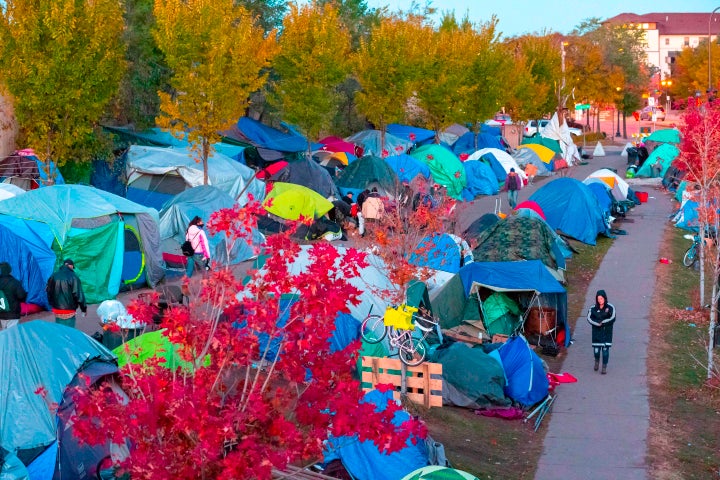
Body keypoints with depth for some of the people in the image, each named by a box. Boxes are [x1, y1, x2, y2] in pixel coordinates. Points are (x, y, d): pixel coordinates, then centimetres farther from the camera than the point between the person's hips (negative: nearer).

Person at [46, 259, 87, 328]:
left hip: (56, 309, 5)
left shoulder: (53, 276, 2)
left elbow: (48, 291, 11)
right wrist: (84, 308, -3)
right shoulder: (74, 277, -14)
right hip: (69, 311, -5)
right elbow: (79, 295, -13)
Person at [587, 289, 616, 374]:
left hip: (607, 332, -1)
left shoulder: (610, 308, -2)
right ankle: (597, 361, 32)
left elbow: (612, 319, -11)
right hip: (597, 332, 1)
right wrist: (598, 324, -20)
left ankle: (604, 367, 9)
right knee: (596, 350, 0)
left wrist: (602, 322, -15)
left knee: (605, 349, -3)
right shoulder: (593, 308, 1)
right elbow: (589, 319, -7)